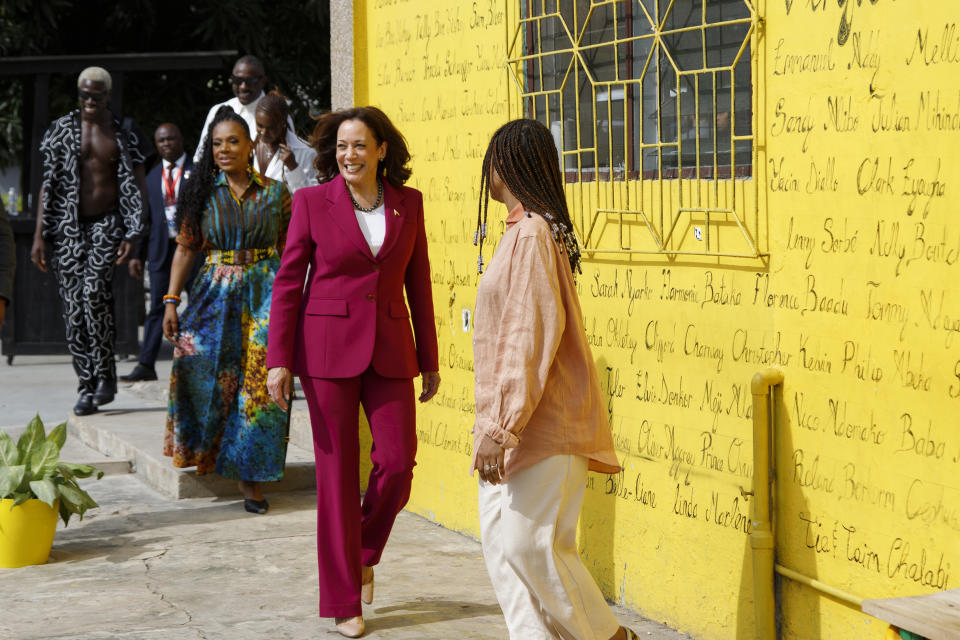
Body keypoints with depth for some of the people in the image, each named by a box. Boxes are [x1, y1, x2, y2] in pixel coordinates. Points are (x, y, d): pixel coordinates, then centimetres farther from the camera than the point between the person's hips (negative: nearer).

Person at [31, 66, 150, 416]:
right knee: (74, 308, -2)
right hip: (68, 227, 2)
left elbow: (136, 188, 6)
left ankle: (105, 373, -10)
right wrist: (39, 234, 1)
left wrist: (133, 234, -5)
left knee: (94, 289, -24)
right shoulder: (62, 130, 7)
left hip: (108, 223, -2)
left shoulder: (125, 134, 5)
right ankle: (87, 388, 5)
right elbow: (48, 184, 7)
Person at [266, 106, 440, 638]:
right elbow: (287, 284, -2)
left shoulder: (408, 203, 5)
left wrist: (429, 360, 11)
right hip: (327, 348, -3)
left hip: (389, 350, 3)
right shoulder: (312, 202, -3)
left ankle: (364, 553, 25)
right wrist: (278, 360, -9)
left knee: (398, 463, -5)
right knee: (336, 472, 0)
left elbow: (418, 284, 11)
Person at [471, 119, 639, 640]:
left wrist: (497, 427, -23)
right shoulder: (523, 230, 14)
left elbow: (530, 338, -22)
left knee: (530, 544, -8)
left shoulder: (532, 235, -17)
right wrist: (494, 425, 22)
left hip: (543, 422, -10)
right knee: (501, 543, 7)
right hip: (516, 421, 10)